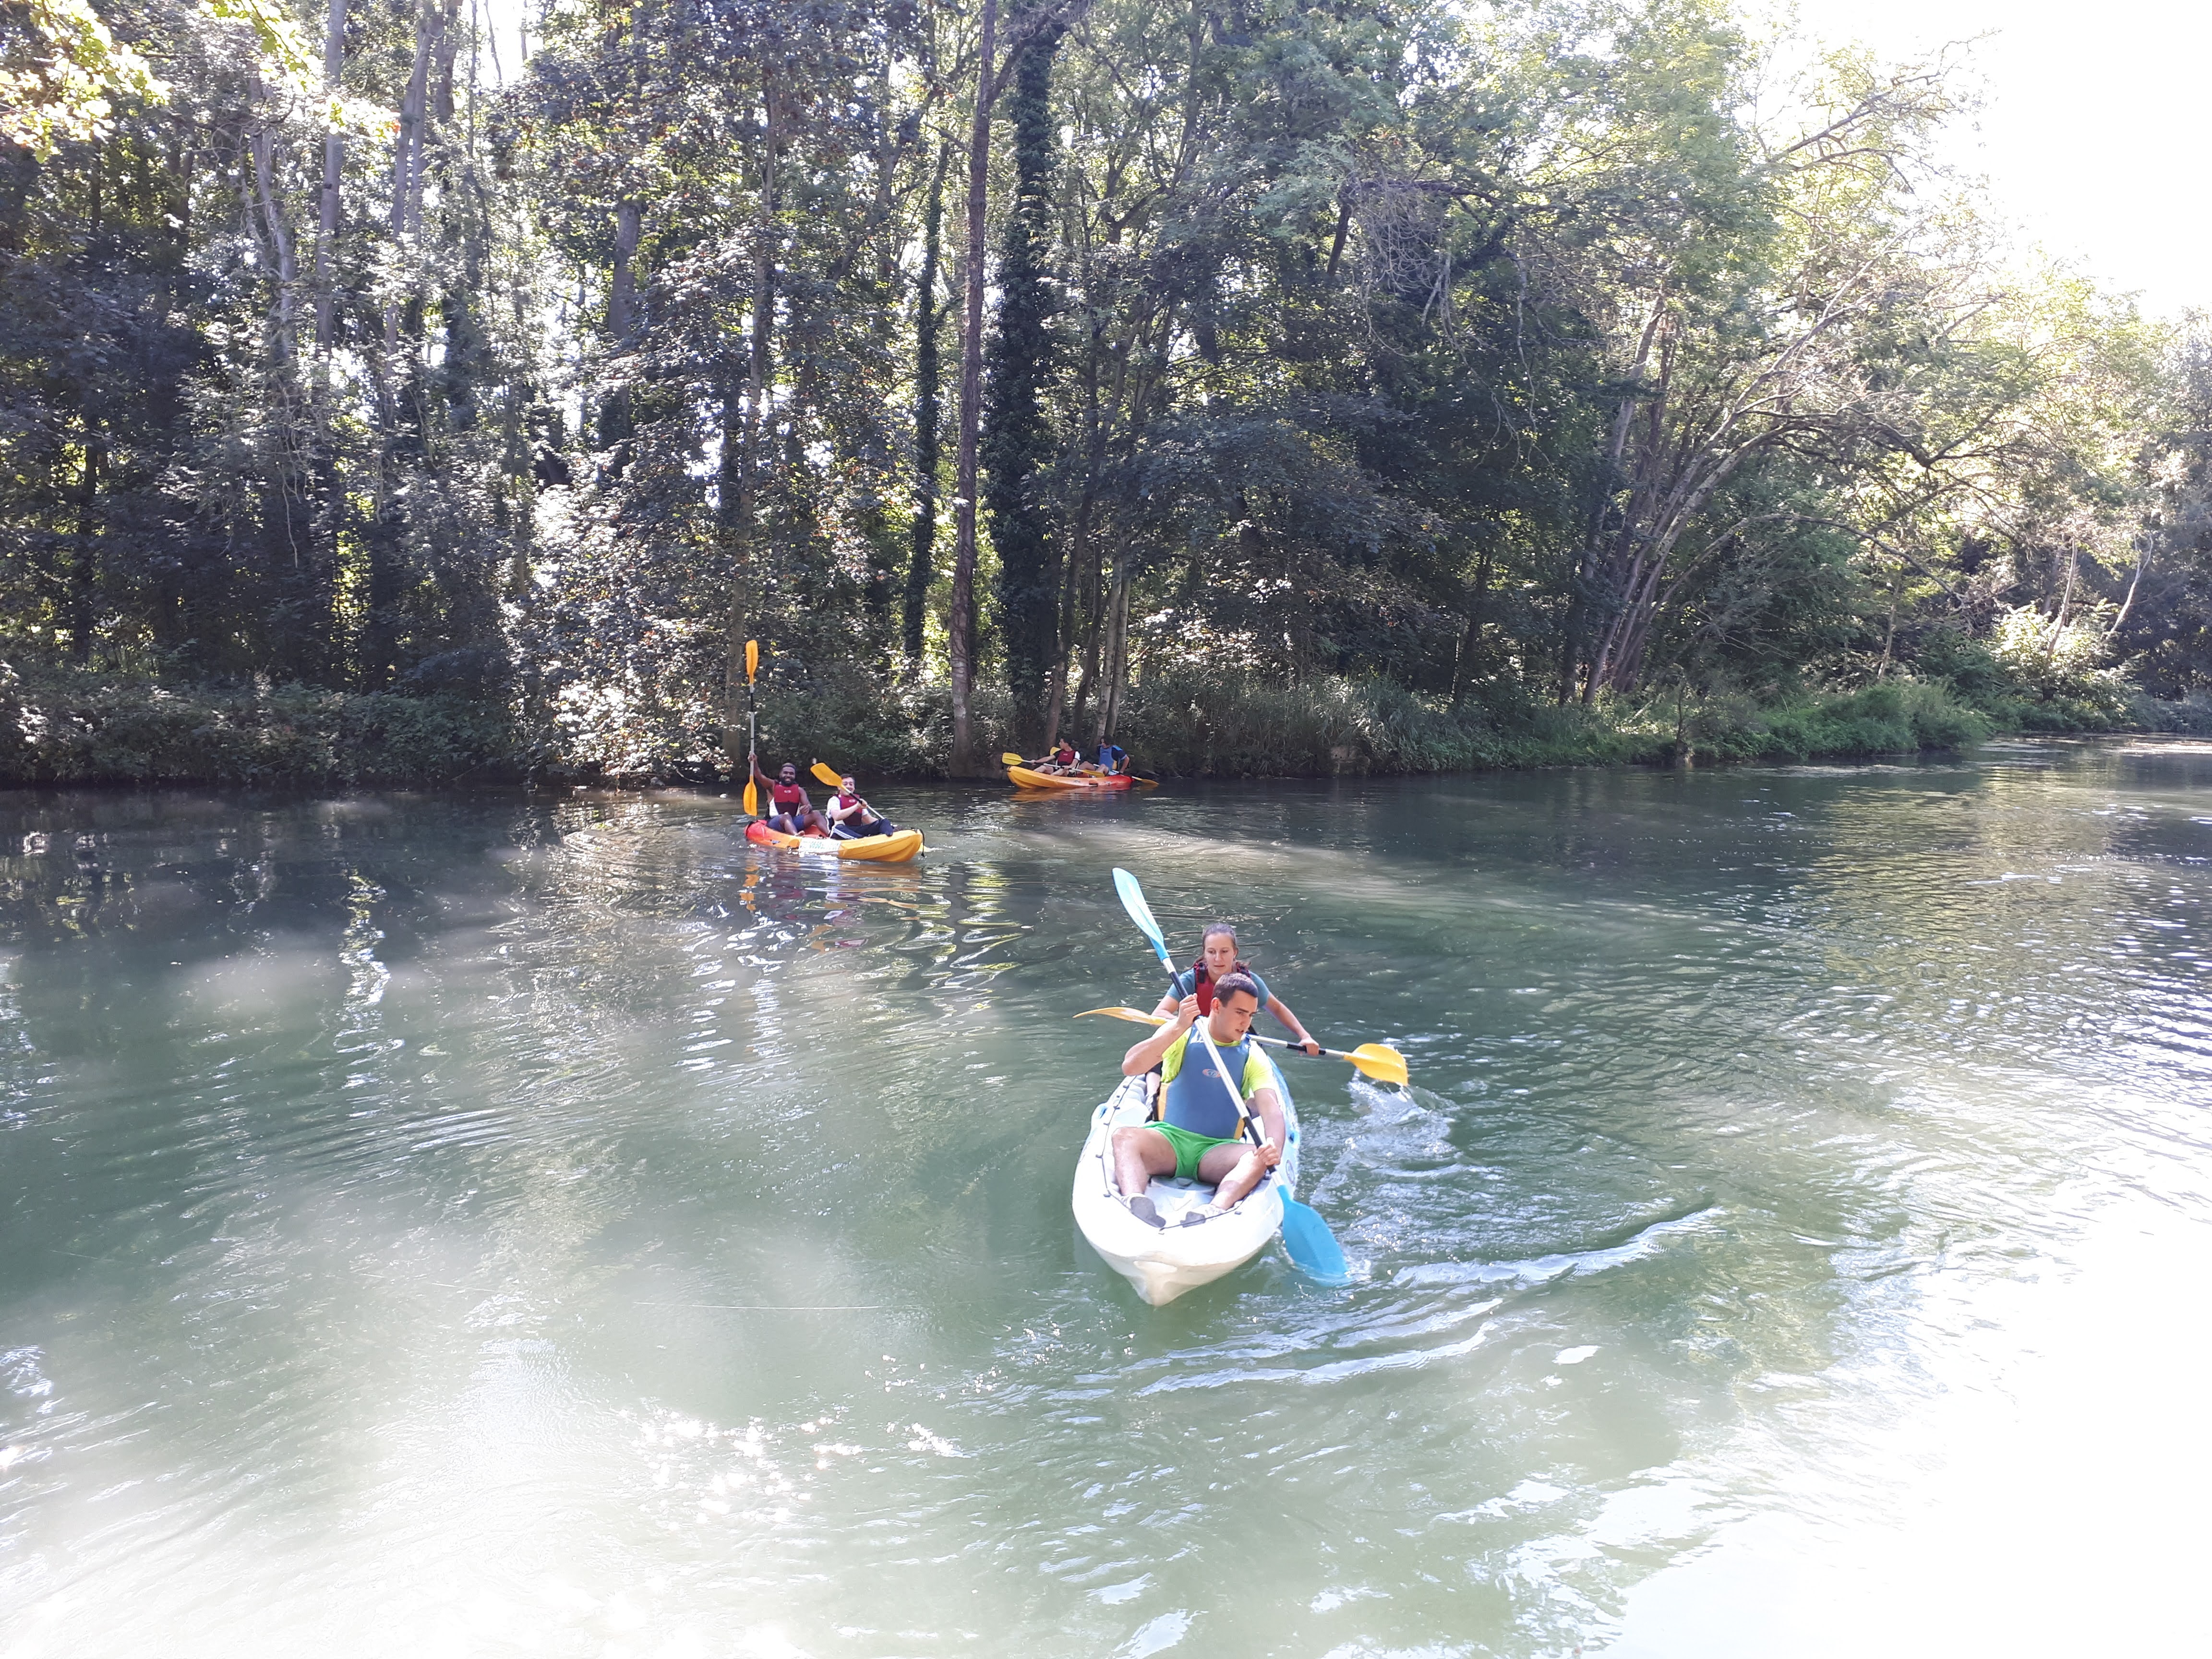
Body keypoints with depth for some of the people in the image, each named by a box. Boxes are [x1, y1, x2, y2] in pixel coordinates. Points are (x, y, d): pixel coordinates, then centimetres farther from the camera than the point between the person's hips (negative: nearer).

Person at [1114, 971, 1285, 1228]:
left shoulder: (1252, 1056, 5)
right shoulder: (1182, 1034, 1)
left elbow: (1271, 1108, -11)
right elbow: (1130, 1068, -14)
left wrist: (1275, 1147, -33)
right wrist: (1179, 1028, -23)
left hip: (1217, 1150, 1)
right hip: (1169, 1139, -1)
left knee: (1257, 1158, -31)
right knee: (1124, 1136, -31)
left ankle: (1213, 1212, -56)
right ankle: (1135, 1202, -56)